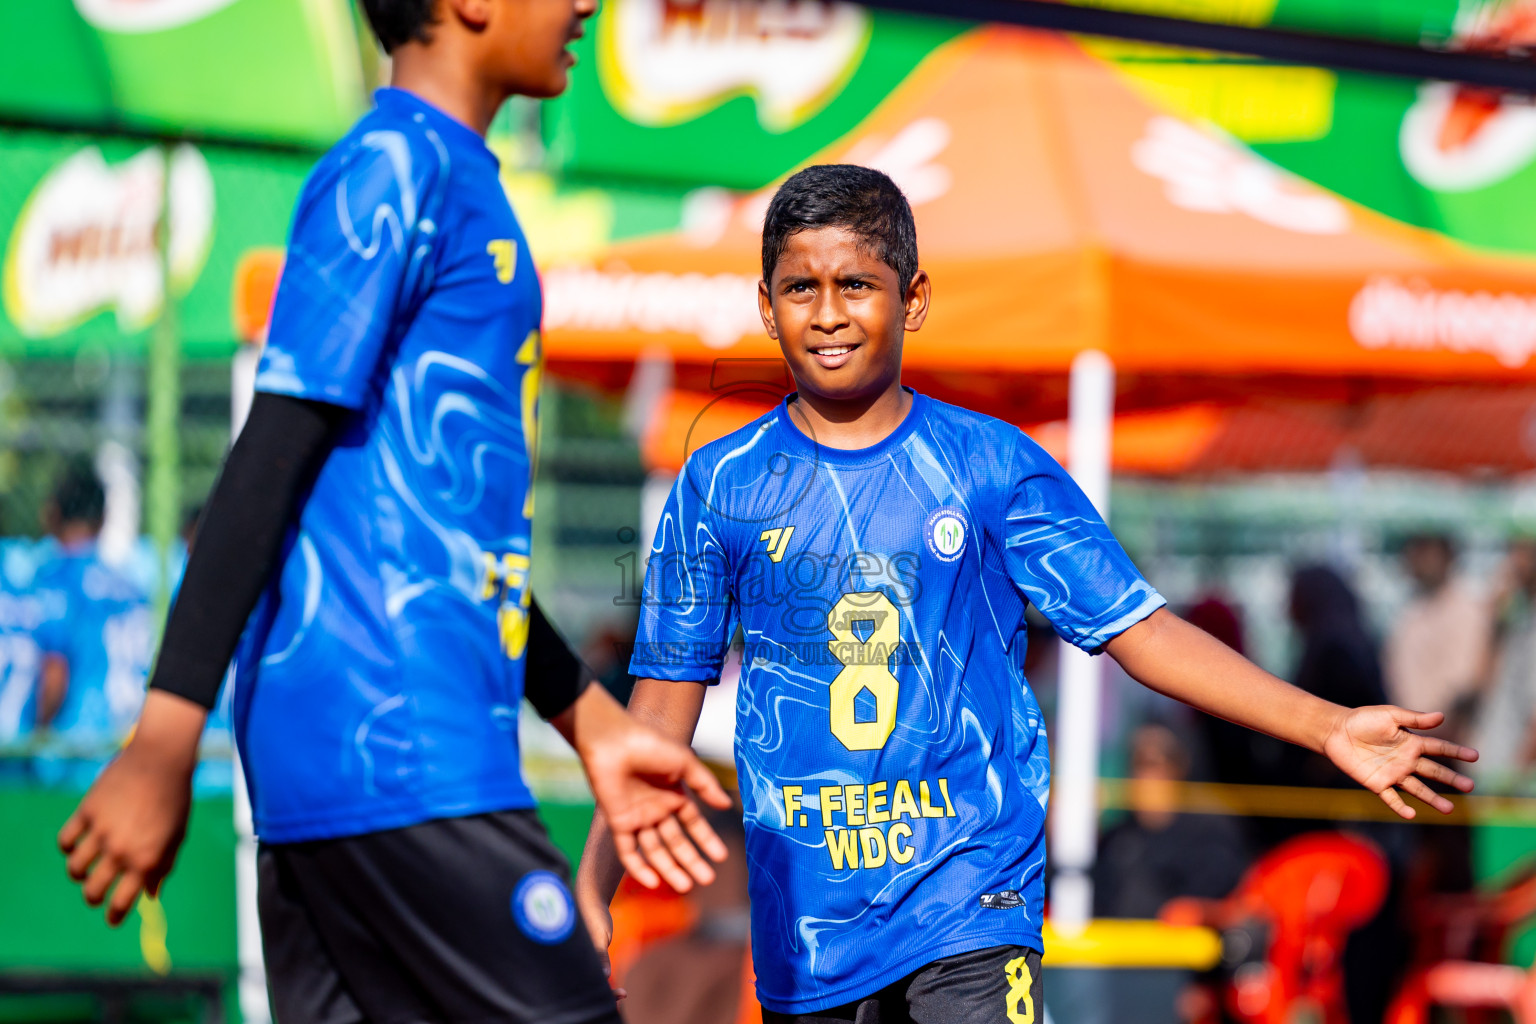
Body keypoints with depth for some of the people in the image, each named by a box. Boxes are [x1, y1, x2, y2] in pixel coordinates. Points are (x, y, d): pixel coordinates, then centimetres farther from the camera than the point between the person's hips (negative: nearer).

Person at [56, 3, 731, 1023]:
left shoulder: (452, 179, 23)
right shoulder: (393, 168, -7)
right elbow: (271, 457, -13)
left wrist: (595, 723, 29)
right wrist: (166, 739, -18)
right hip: (397, 754, -9)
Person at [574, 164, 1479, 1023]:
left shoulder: (991, 466, 2)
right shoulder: (720, 487, 4)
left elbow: (1138, 627, 0)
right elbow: (666, 701, 8)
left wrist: (1326, 725, -8)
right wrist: (591, 888, 2)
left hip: (972, 895, -2)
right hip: (806, 926, 2)